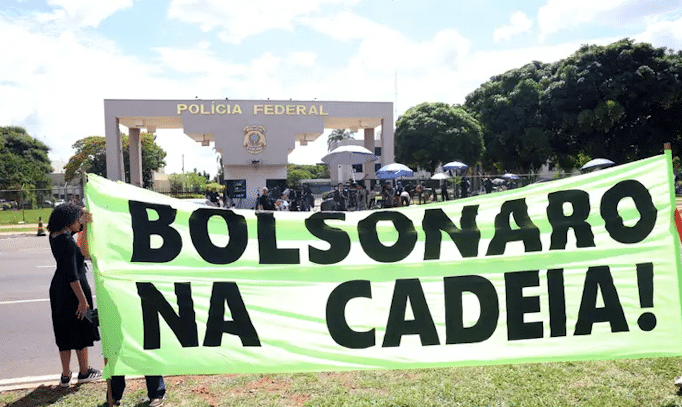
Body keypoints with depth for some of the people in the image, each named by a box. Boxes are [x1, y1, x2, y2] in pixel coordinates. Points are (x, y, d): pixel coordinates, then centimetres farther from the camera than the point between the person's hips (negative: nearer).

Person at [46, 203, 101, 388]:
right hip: (73, 290, -9)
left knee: (64, 333, 15)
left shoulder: (55, 236, 3)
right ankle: (84, 372, 23)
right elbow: (72, 274, -25)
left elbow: (70, 231, 27)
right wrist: (82, 299, -22)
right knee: (81, 330, 8)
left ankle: (65, 376, 24)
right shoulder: (68, 242, -23)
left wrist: (83, 222, 7)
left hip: (58, 290, 9)